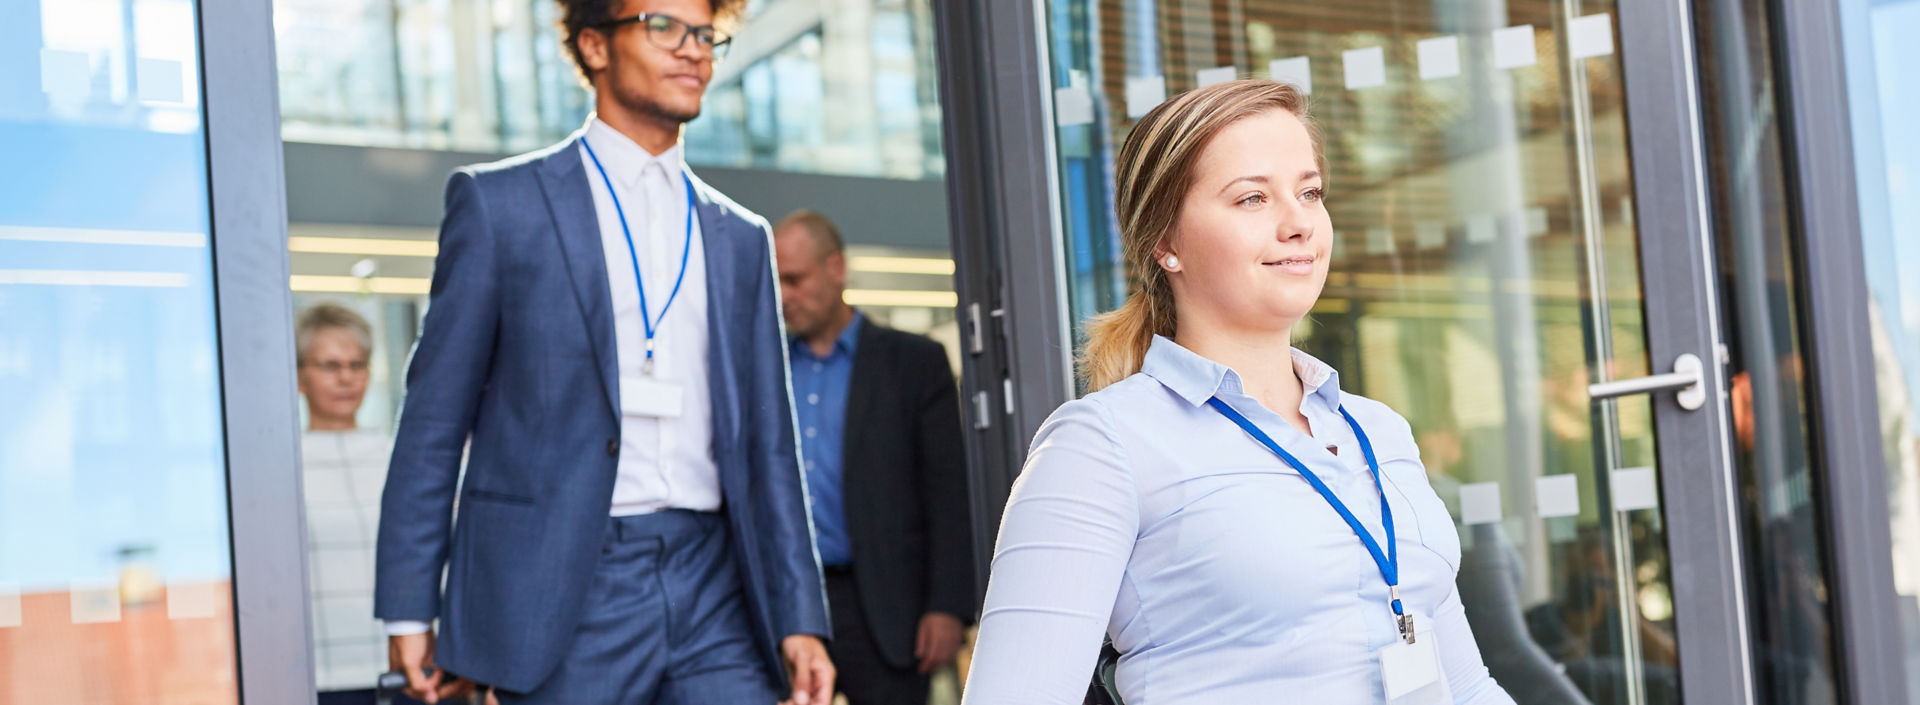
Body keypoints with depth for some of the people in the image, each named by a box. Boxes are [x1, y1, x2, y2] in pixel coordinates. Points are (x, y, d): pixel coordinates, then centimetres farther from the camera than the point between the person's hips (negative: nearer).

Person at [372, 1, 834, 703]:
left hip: (713, 593, 4)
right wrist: (409, 609, -2)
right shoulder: (499, 203, 5)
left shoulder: (740, 239, 17)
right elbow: (434, 415, 3)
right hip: (566, 599, -3)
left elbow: (766, 446, 14)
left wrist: (799, 618, 6)